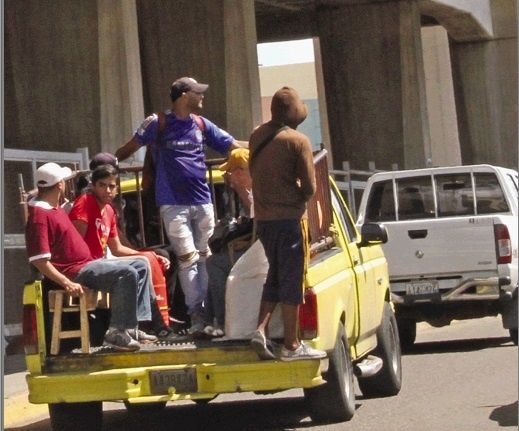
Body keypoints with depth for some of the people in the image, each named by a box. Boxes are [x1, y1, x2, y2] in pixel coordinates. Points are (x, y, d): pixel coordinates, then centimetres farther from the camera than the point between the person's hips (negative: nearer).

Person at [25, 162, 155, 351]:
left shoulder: (54, 207, 15)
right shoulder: (39, 215, -17)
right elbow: (39, 260, -23)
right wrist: (67, 283, -26)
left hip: (88, 263, 11)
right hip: (75, 272, -11)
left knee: (140, 267, 13)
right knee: (127, 273, -27)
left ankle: (133, 325, 4)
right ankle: (117, 332, -23)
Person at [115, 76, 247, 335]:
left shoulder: (201, 125, 10)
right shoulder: (158, 123, -3)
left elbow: (234, 145, 12)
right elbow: (131, 147, 0)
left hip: (202, 201, 5)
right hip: (173, 204, -5)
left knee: (205, 257, 7)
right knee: (187, 259, -7)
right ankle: (196, 314, -6)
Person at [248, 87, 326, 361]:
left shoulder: (257, 137, 7)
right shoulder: (297, 141, -12)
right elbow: (309, 187, -10)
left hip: (263, 218, 6)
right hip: (289, 218, -6)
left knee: (275, 276, 19)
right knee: (291, 281, -1)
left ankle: (261, 330, 6)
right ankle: (291, 346, 2)